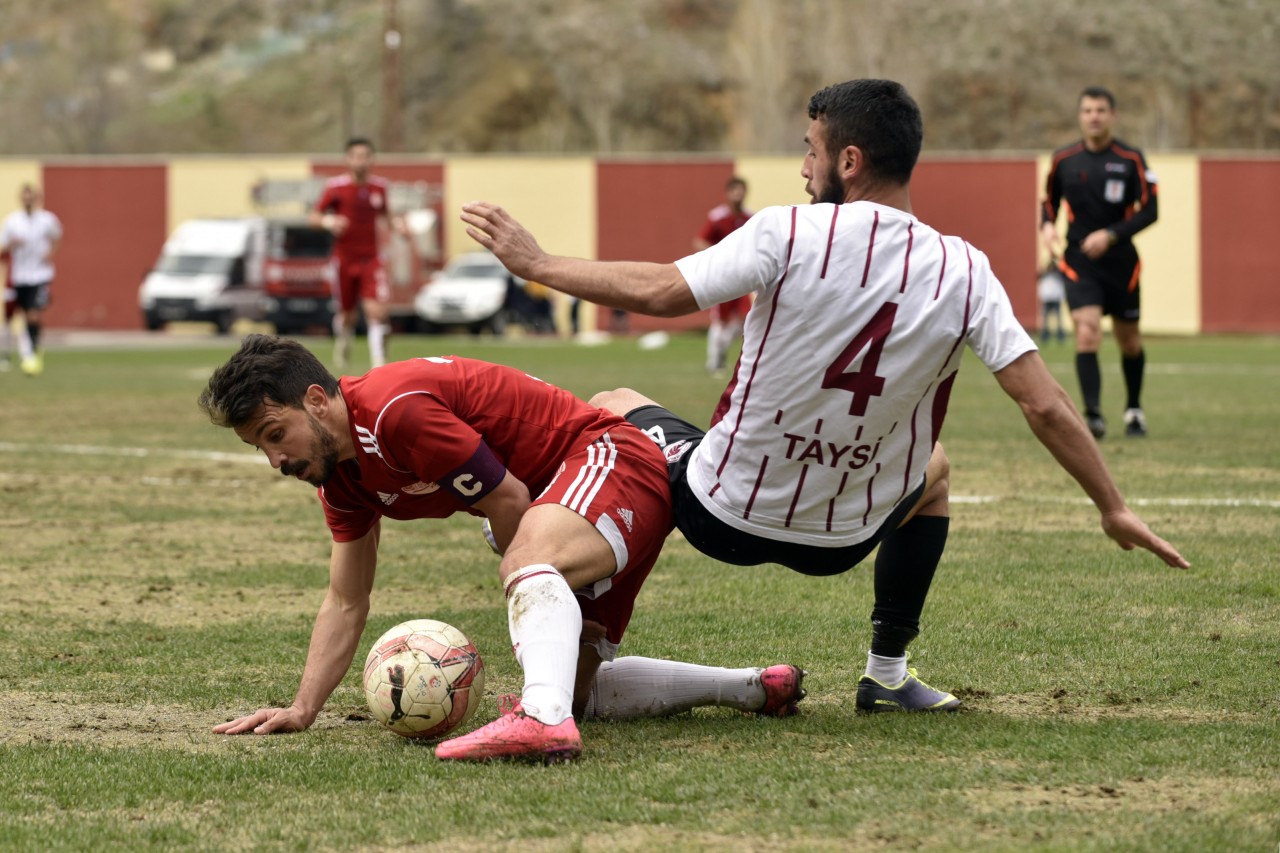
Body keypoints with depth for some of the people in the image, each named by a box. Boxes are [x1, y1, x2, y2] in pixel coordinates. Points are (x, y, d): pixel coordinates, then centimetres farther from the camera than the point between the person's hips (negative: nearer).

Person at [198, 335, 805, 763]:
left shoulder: (396, 409, -25)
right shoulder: (340, 475, 6)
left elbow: (511, 502, -19)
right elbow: (345, 606, 12)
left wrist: (538, 591, -3)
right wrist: (301, 710, 1)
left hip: (610, 460, -11)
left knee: (530, 560, -40)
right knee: (580, 688, 14)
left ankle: (543, 718, -65)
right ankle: (756, 688, 26)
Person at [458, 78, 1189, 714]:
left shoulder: (788, 234, -18)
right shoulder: (963, 273, -9)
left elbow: (659, 294, -20)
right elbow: (1045, 406, -10)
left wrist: (537, 263, -6)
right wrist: (1114, 509, 1)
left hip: (718, 515, -2)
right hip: (842, 542, 2)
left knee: (614, 407, 27)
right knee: (934, 467, 36)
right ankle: (889, 673, 32)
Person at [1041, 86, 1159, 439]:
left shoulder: (1131, 159, -6)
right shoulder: (1063, 159, 1)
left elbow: (1149, 210, -7)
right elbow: (1050, 200, 16)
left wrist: (1111, 234, -20)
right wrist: (1048, 224, -6)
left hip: (1120, 261, 0)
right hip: (1079, 262, 0)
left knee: (1129, 341, 12)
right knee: (1086, 335, -19)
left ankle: (1134, 410, 34)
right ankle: (1093, 416, -23)